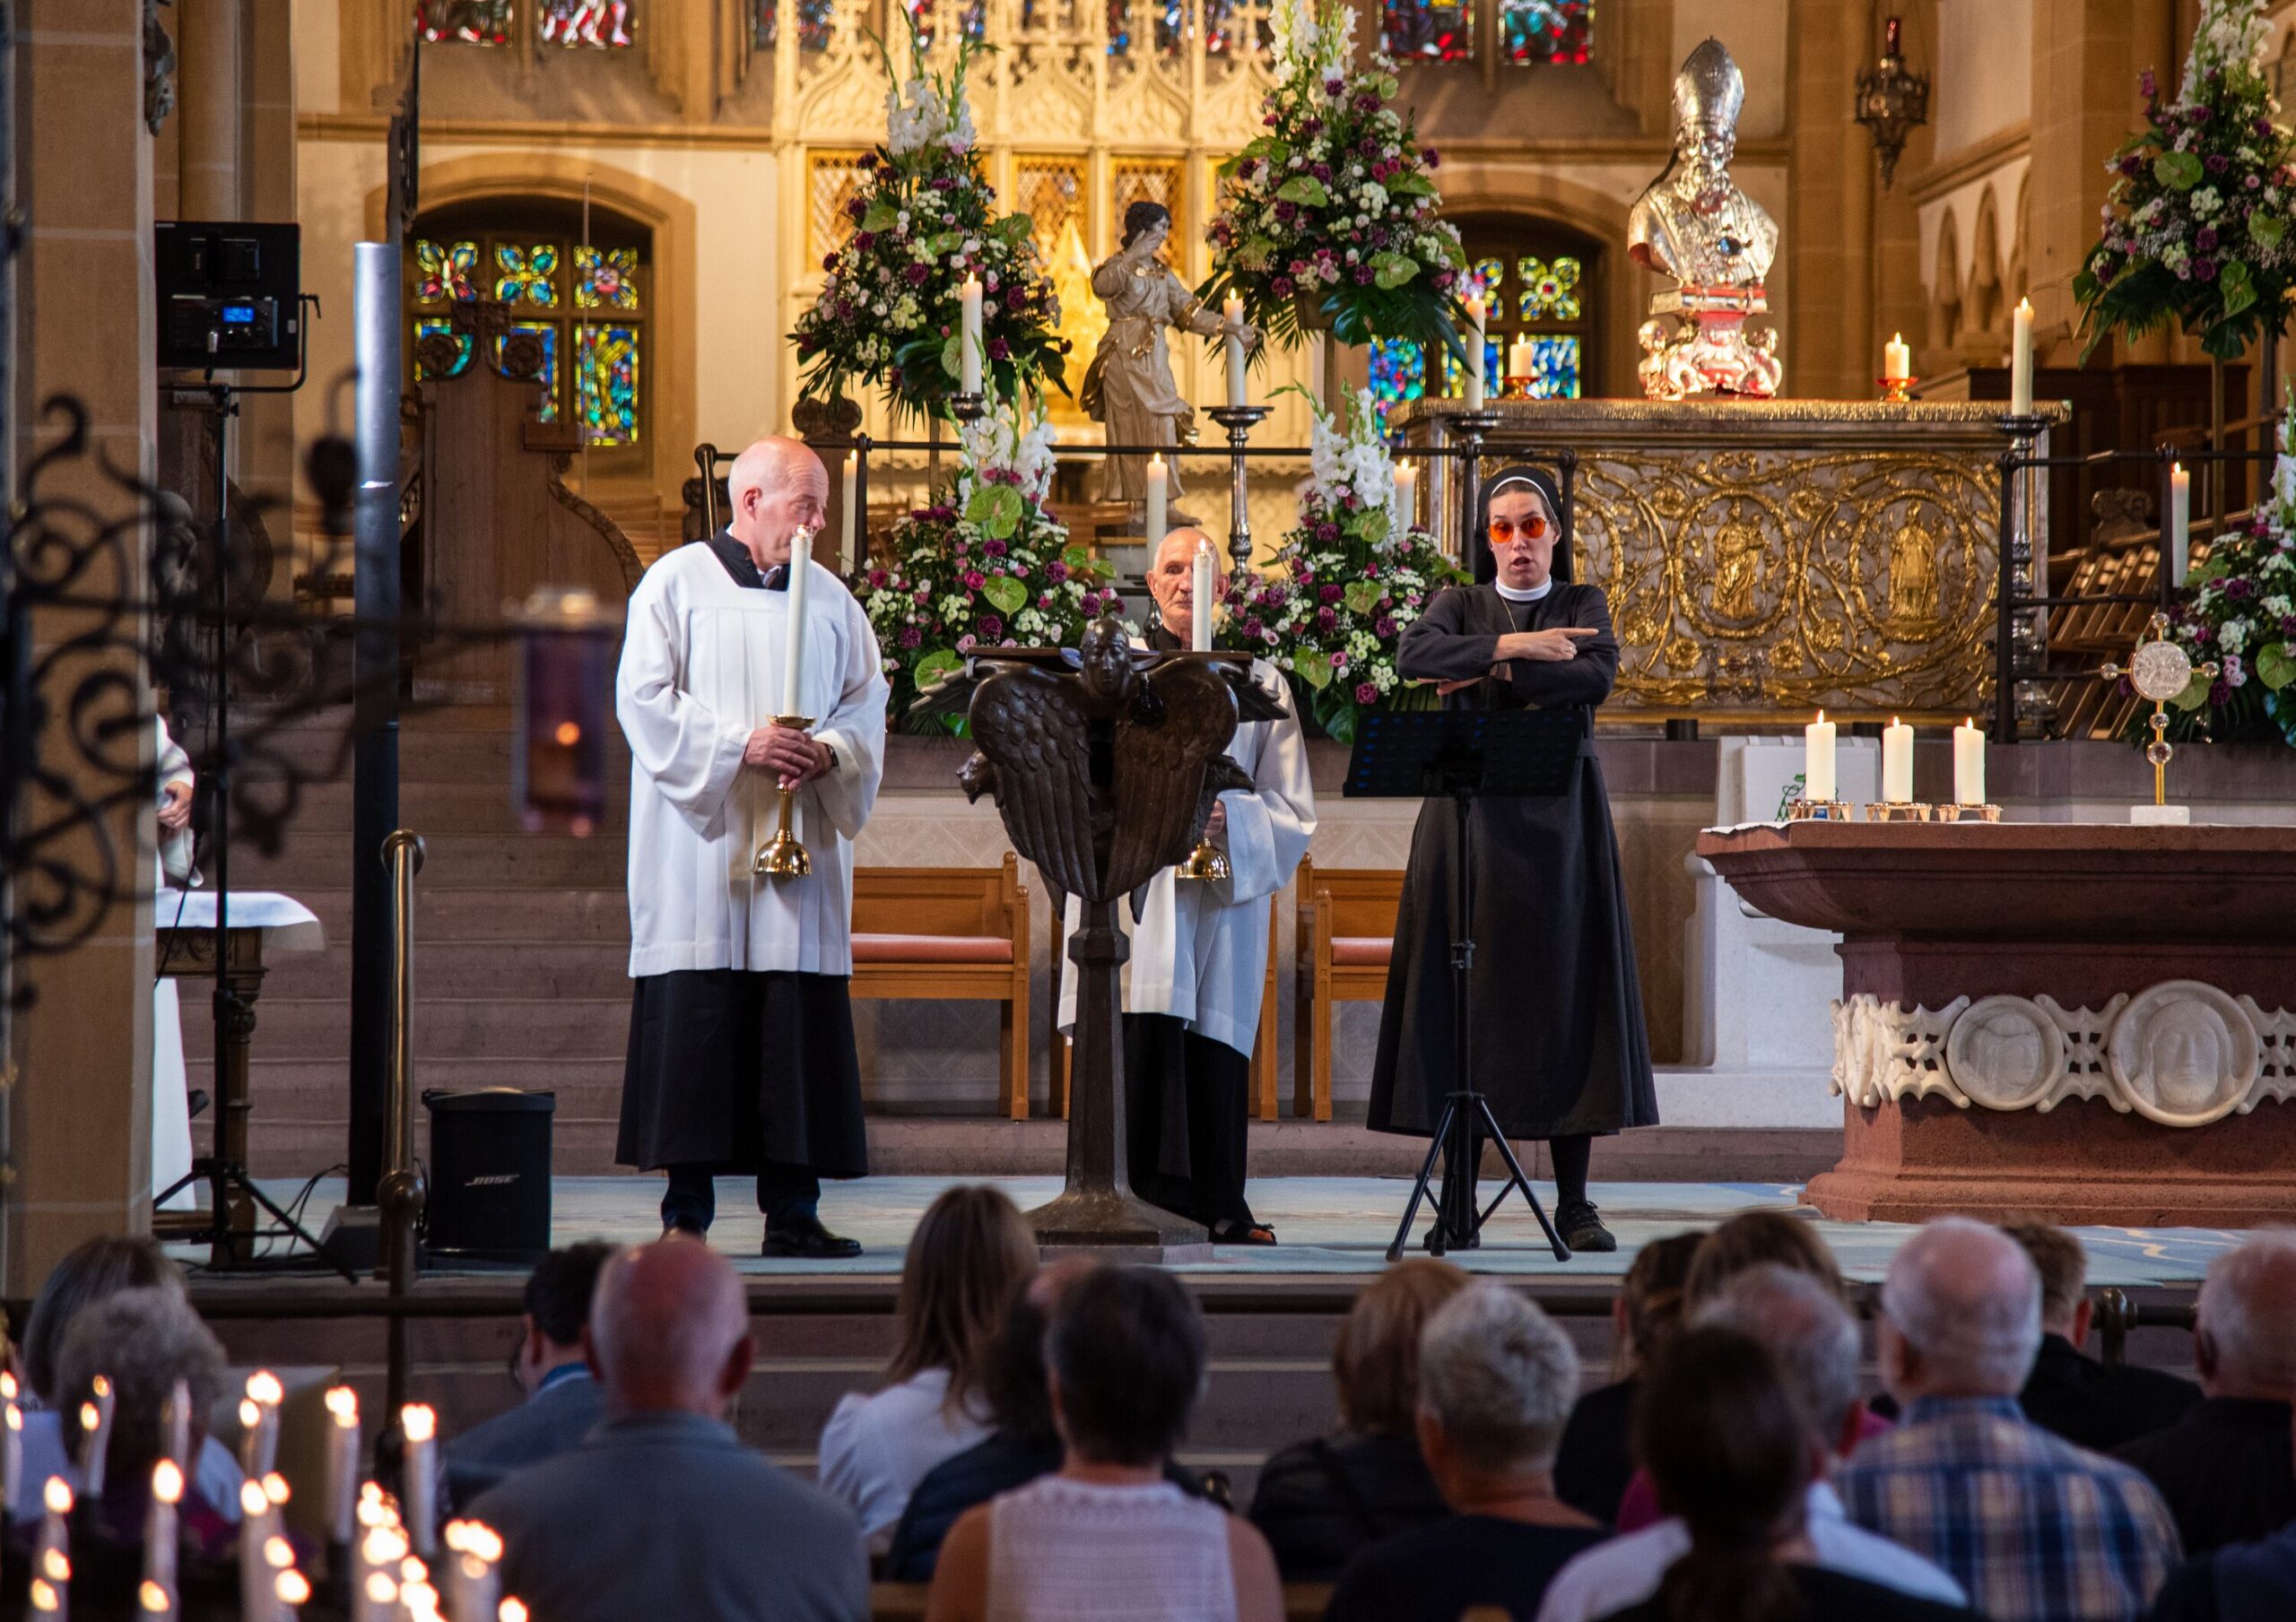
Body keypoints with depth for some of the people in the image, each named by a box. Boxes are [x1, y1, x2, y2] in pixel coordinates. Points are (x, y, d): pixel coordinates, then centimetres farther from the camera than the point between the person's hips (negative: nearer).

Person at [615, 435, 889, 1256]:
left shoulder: (828, 596, 14)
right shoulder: (677, 583, 2)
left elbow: (866, 701, 13)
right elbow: (644, 697, -5)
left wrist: (830, 752, -9)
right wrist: (739, 745, -15)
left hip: (800, 843, 4)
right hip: (700, 843, -4)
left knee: (799, 1025, -1)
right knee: (695, 1022, -6)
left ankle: (793, 1211, 2)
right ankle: (686, 1213, -2)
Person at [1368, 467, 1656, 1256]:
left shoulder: (1581, 604, 11)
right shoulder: (1461, 605, 12)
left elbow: (1597, 675, -10)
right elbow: (1415, 654, -10)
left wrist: (1490, 675, -11)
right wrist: (1514, 646, -16)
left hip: (1560, 818, 0)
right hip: (1470, 816, 0)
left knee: (1564, 993, -4)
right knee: (1464, 994, -5)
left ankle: (1573, 1203, -2)